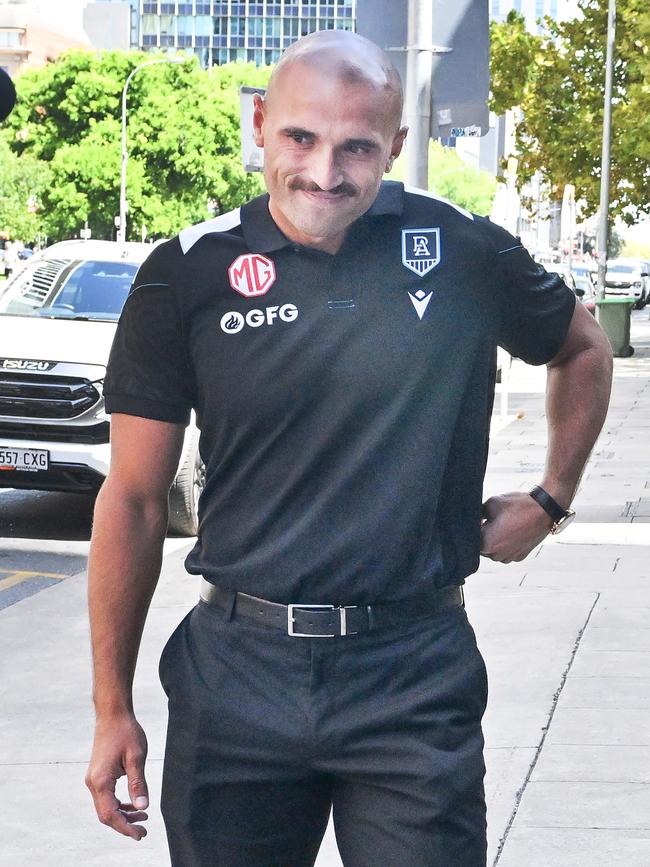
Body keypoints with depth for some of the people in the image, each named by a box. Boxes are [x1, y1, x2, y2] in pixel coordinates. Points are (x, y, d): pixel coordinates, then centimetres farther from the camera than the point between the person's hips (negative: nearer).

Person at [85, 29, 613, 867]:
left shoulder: (464, 250, -2)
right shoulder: (189, 274, -3)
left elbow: (585, 350, 20)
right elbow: (135, 499, 2)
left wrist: (550, 500, 13)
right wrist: (113, 709, 2)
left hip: (415, 674, 0)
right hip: (237, 672, 1)